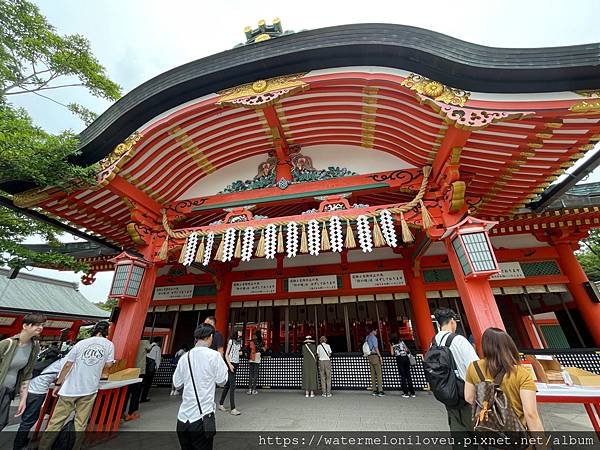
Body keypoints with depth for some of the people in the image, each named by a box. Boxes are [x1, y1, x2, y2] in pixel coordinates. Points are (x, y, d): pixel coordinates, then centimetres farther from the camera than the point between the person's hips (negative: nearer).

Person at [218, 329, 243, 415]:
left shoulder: (239, 341, 10)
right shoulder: (231, 341, -11)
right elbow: (226, 354, -10)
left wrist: (240, 352, 4)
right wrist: (230, 364, -18)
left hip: (236, 364, 7)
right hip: (230, 364, -7)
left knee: (227, 385, 15)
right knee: (232, 386, -8)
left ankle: (220, 404, 28)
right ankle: (233, 409, -4)